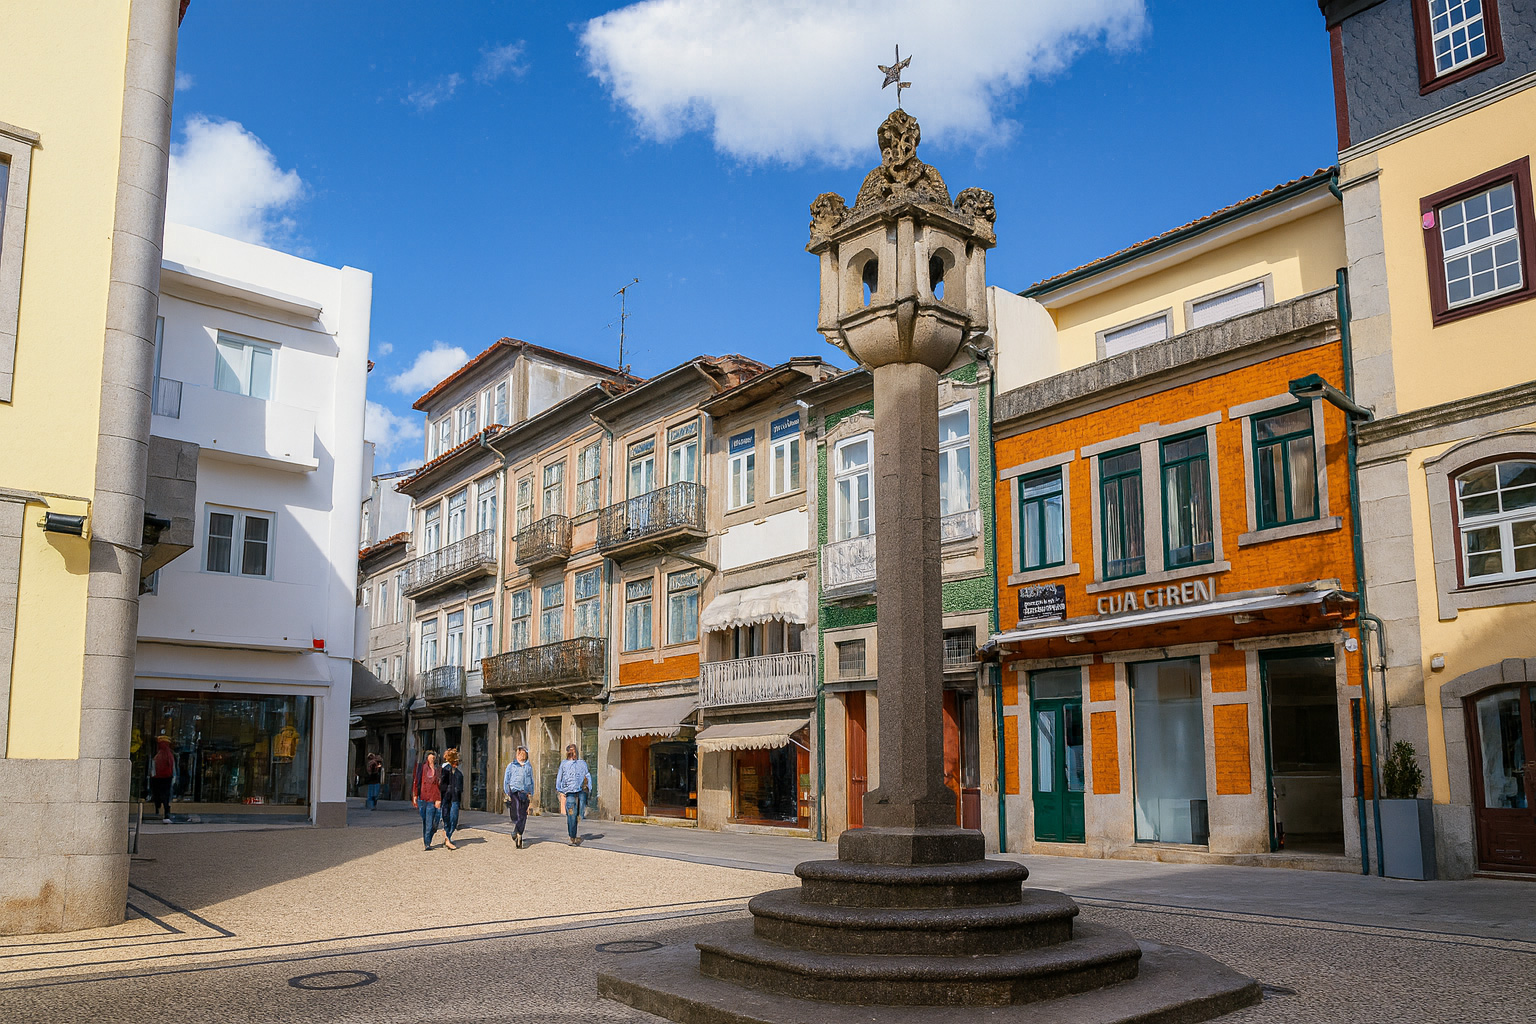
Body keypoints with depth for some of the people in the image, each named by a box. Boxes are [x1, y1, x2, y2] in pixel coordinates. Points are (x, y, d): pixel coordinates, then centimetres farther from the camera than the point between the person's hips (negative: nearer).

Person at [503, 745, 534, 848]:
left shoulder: (529, 767, 16)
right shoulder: (511, 766, 8)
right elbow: (506, 780, 7)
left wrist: (531, 794, 13)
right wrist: (507, 793, -2)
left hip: (525, 794, 3)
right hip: (514, 792, -3)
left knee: (523, 818, 0)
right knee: (517, 816, -16)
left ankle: (519, 839, 10)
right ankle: (515, 836, -5)